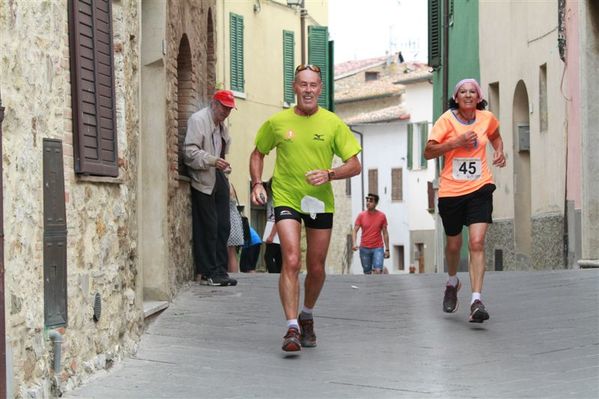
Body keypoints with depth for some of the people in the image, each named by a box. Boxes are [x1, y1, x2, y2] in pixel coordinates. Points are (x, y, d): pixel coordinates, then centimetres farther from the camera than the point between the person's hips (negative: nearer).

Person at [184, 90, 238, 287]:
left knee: (223, 226, 5)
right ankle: (208, 273, -2)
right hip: (203, 182, -8)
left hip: (219, 181, 8)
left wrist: (223, 165, 15)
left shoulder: (222, 126, 19)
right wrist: (212, 160, -27)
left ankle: (220, 271, 10)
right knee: (208, 228, -7)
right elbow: (190, 151, -17)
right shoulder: (198, 120, -7)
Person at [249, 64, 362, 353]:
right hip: (286, 199, -1)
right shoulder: (277, 122, -2)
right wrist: (257, 183, -1)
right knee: (291, 261, -18)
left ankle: (306, 317, 36)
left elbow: (355, 165, -2)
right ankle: (292, 328, -17)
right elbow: (258, 154, 14)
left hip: (320, 202, 2)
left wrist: (329, 174, -20)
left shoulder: (333, 124, -3)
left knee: (316, 269, 10)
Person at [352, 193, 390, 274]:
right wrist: (354, 244, -19)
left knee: (378, 271, -17)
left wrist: (387, 249, 3)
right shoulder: (361, 215, 1)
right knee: (367, 273, 6)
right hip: (364, 248, 1)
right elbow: (355, 231, -1)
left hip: (378, 248, -1)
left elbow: (385, 233, 6)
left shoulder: (382, 216, 0)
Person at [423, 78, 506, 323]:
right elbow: (428, 152, -11)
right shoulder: (447, 119, -6)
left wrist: (499, 152, 6)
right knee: (453, 244, 14)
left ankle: (476, 301, -19)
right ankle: (452, 282, 45)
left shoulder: (487, 118, 3)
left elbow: (495, 136, 26)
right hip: (451, 191, 0)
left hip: (480, 188, 0)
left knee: (477, 242, -16)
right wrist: (456, 141, -21)